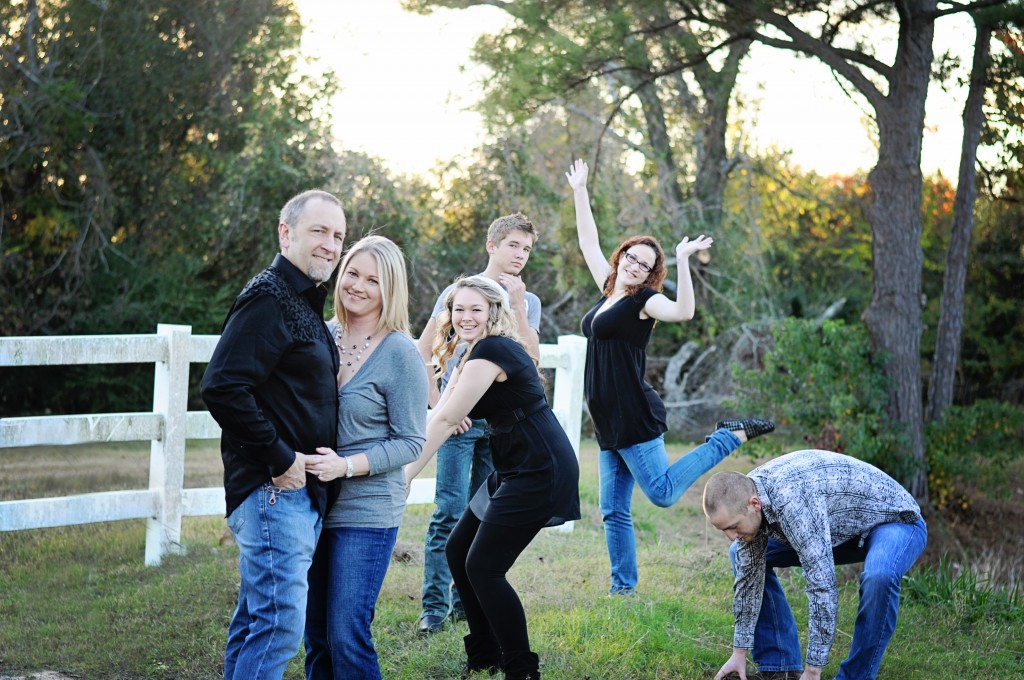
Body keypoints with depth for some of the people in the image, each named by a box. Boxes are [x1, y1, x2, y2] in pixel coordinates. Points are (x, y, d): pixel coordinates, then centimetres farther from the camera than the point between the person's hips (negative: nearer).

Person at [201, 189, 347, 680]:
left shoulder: (304, 303, 19)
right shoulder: (268, 298, -13)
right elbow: (222, 387, -23)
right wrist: (280, 459, -19)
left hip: (299, 491, 10)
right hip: (274, 490, -10)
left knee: (256, 621, 14)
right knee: (278, 624, -12)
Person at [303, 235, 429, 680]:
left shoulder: (400, 353, -9)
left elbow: (410, 443, -8)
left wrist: (346, 465, -20)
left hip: (366, 511, -5)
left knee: (346, 636, -8)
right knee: (315, 635, 11)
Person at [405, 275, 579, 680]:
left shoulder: (491, 351, -16)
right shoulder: (473, 354, 15)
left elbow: (444, 420, -17)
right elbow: (442, 415, 9)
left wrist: (403, 478, -15)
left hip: (539, 472, -11)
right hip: (515, 469, 11)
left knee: (483, 568, -9)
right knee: (458, 553, 13)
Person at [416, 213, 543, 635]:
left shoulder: (527, 302, 11)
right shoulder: (458, 292, 2)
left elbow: (531, 359, -4)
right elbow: (423, 351, 0)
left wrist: (517, 304, -11)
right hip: (461, 420, -3)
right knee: (449, 514, -8)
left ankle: (466, 601, 16)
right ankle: (434, 607, -5)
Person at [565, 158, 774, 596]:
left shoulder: (644, 300, -6)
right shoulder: (609, 292, 14)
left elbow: (684, 312, -27)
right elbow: (588, 242, 24)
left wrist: (682, 261, -31)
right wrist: (579, 192, 24)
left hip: (635, 418, -7)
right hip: (608, 423, 7)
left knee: (663, 492, -9)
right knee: (614, 511, 7)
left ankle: (731, 436, 5)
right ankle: (623, 588, 13)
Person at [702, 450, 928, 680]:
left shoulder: (791, 499, -39)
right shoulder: (744, 495, -15)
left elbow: (822, 583, -40)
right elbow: (750, 574, -4)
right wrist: (739, 652, -1)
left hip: (897, 521, -8)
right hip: (844, 529, 8)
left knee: (879, 576, -40)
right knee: (741, 557, 4)